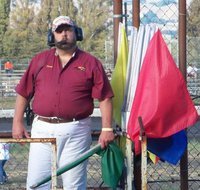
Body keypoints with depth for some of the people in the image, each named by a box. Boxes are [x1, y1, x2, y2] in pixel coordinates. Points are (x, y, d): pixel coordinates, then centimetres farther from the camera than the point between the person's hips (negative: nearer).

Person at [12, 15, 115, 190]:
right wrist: (17, 122, 7)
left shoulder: (91, 63, 4)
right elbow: (23, 93, 13)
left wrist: (107, 129, -8)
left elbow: (104, 98, -1)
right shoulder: (40, 60, 11)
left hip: (76, 131, -2)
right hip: (42, 129, 2)